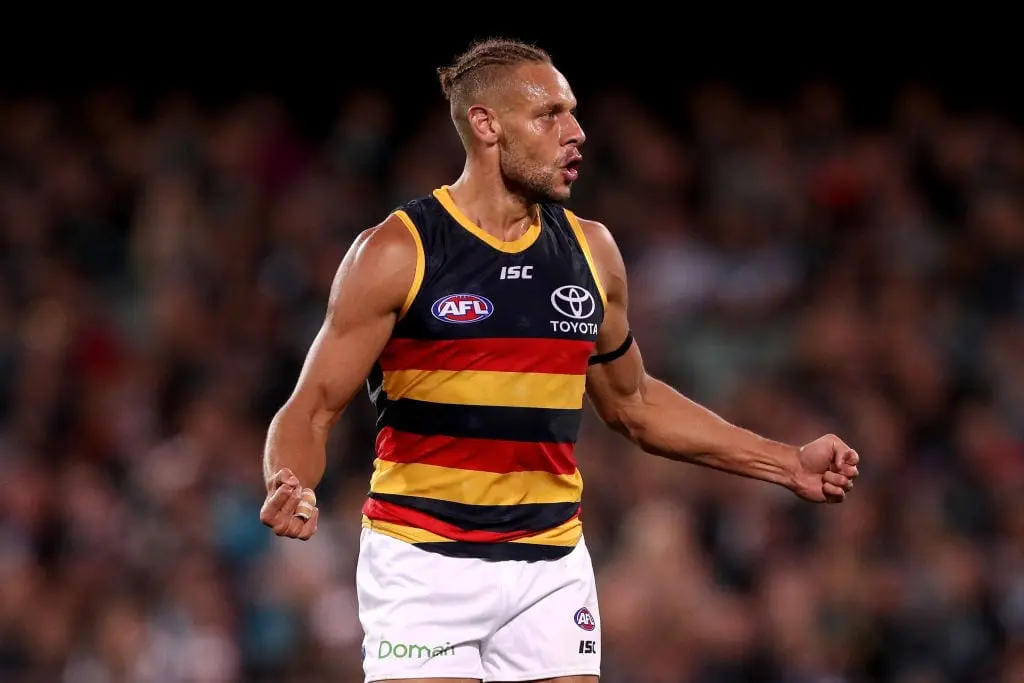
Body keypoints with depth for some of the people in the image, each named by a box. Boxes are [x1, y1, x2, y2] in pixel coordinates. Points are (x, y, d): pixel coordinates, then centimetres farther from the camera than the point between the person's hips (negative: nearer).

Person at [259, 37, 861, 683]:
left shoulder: (589, 249, 8)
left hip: (554, 566, 5)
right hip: (423, 565, -4)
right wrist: (292, 489, -29)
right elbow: (312, 409, -7)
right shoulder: (397, 253, -8)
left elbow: (633, 402, 21)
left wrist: (787, 463, 17)